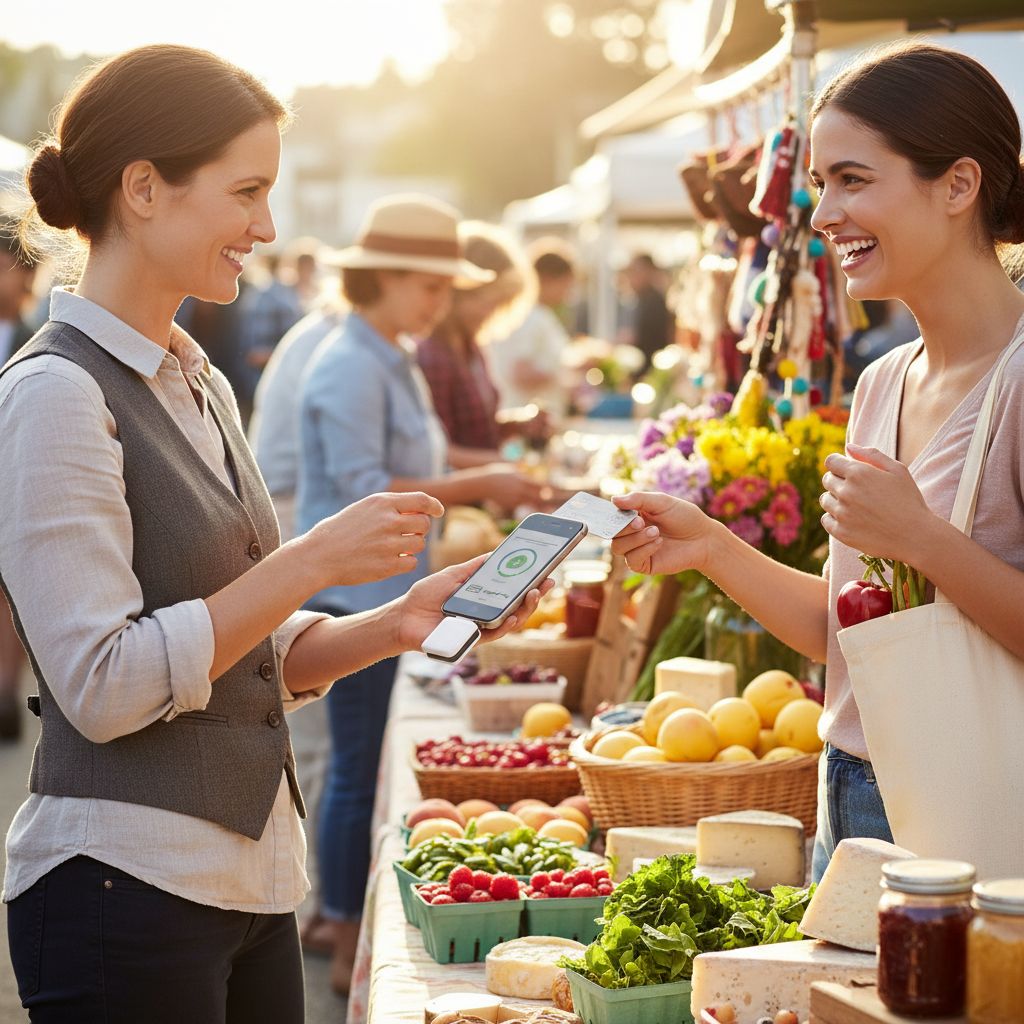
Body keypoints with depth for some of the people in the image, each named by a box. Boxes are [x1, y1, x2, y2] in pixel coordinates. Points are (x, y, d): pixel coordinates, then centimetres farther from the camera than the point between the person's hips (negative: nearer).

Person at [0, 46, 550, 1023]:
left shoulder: (199, 386, 14)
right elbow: (103, 687, -18)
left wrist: (393, 625, -1)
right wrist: (315, 559, -17)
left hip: (250, 880, 8)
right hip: (125, 887, -8)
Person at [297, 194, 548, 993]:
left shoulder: (396, 362, 15)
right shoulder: (351, 367, -15)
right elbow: (364, 492, -21)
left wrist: (481, 484, 8)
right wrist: (476, 486, -19)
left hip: (389, 592, 10)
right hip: (355, 591, -9)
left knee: (367, 767, 13)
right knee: (360, 768, -3)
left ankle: (357, 927, 22)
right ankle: (350, 947, 5)